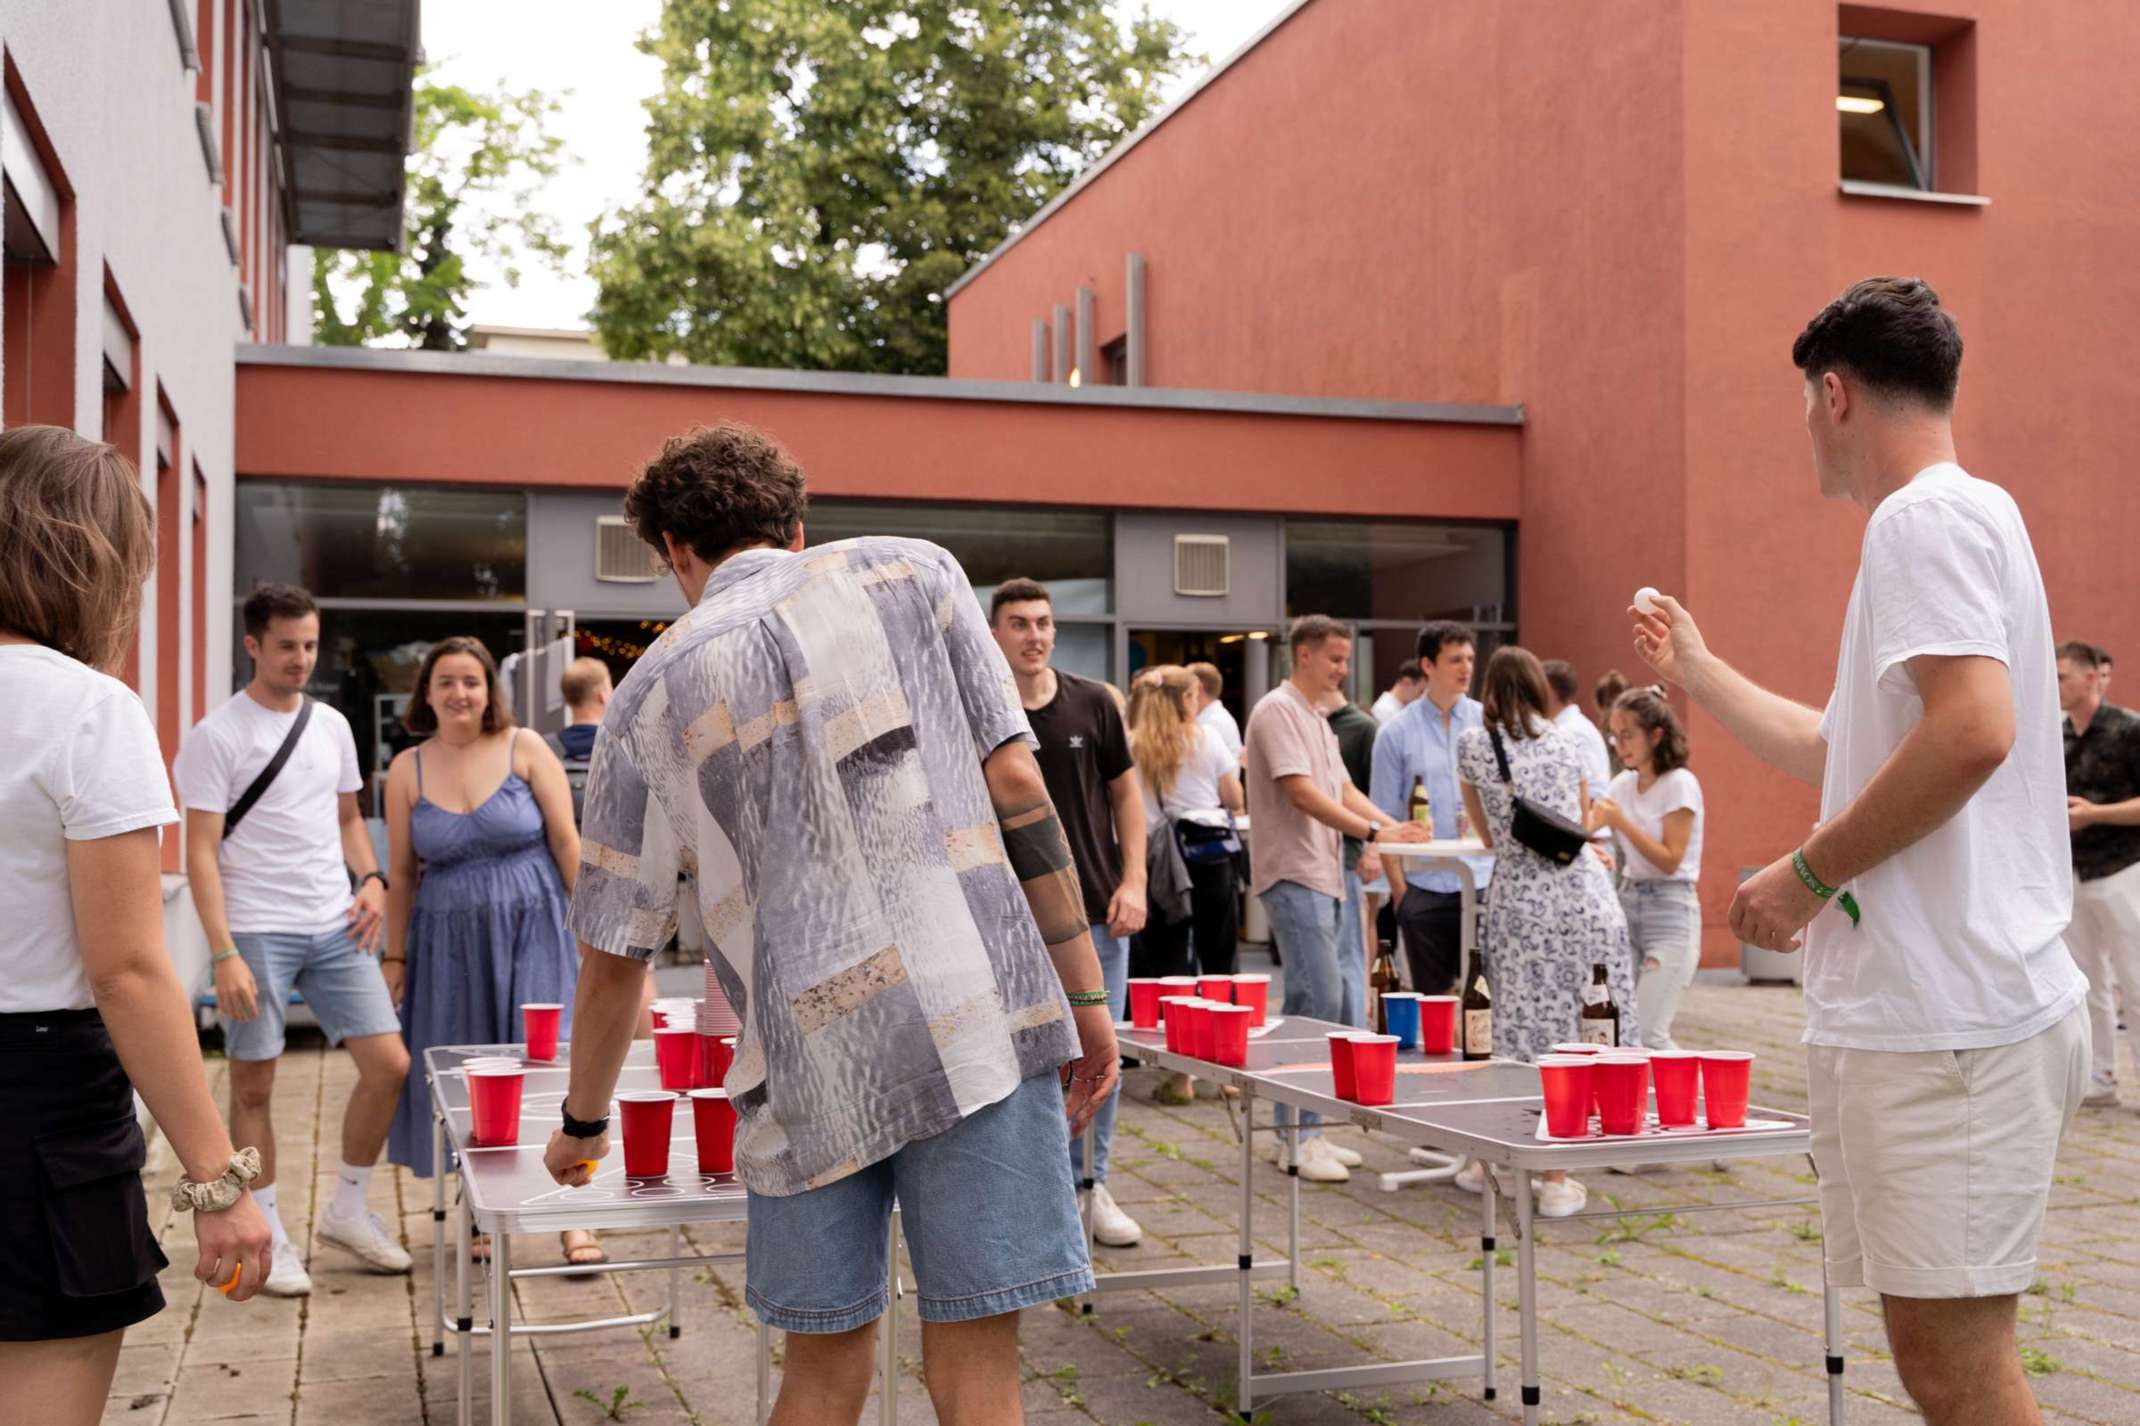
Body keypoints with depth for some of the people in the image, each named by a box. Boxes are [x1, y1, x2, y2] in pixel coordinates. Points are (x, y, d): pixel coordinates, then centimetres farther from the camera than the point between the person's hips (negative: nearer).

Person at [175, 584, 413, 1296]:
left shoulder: (331, 725, 11)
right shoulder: (217, 736, -6)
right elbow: (201, 851, -9)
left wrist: (371, 879, 2)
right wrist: (224, 954, -16)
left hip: (337, 927, 5)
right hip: (258, 932, -5)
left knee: (389, 1064, 0)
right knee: (254, 1085, 2)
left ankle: (348, 1210, 18)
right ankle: (268, 1236, 17)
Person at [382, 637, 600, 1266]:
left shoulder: (524, 750, -1)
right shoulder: (407, 771, 4)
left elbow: (567, 842, -1)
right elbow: (403, 873, 9)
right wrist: (395, 956, 8)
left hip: (532, 930, -2)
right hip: (450, 941, 2)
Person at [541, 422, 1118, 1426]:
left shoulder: (653, 692, 12)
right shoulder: (911, 571, 11)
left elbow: (614, 952, 16)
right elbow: (1014, 782, 2)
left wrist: (583, 1122, 30)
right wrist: (1086, 995, 6)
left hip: (808, 1067, 1)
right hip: (977, 1020, -1)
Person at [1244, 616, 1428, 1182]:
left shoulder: (1316, 718, 20)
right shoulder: (1278, 711, -11)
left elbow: (1343, 789, 17)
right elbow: (1302, 794, -19)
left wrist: (1394, 825, 1)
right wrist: (1373, 832, -23)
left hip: (1324, 879, 10)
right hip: (1293, 876, -10)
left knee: (1308, 1003, 11)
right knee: (1321, 1000, -14)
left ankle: (1294, 1131, 17)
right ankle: (1300, 1136, -10)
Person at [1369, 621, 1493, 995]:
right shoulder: (1397, 733, 1)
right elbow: (1384, 819, 2)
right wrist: (1399, 888, -4)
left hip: (1483, 882, 1)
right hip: (1424, 889, -1)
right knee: (1431, 998, 8)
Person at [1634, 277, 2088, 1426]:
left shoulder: (1928, 517, -10)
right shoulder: (1955, 521, 23)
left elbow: (1973, 731, -25)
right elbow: (1840, 749, 31)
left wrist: (1809, 873, -15)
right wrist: (1698, 672, 39)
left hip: (1946, 1017, -10)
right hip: (1916, 1008, 10)